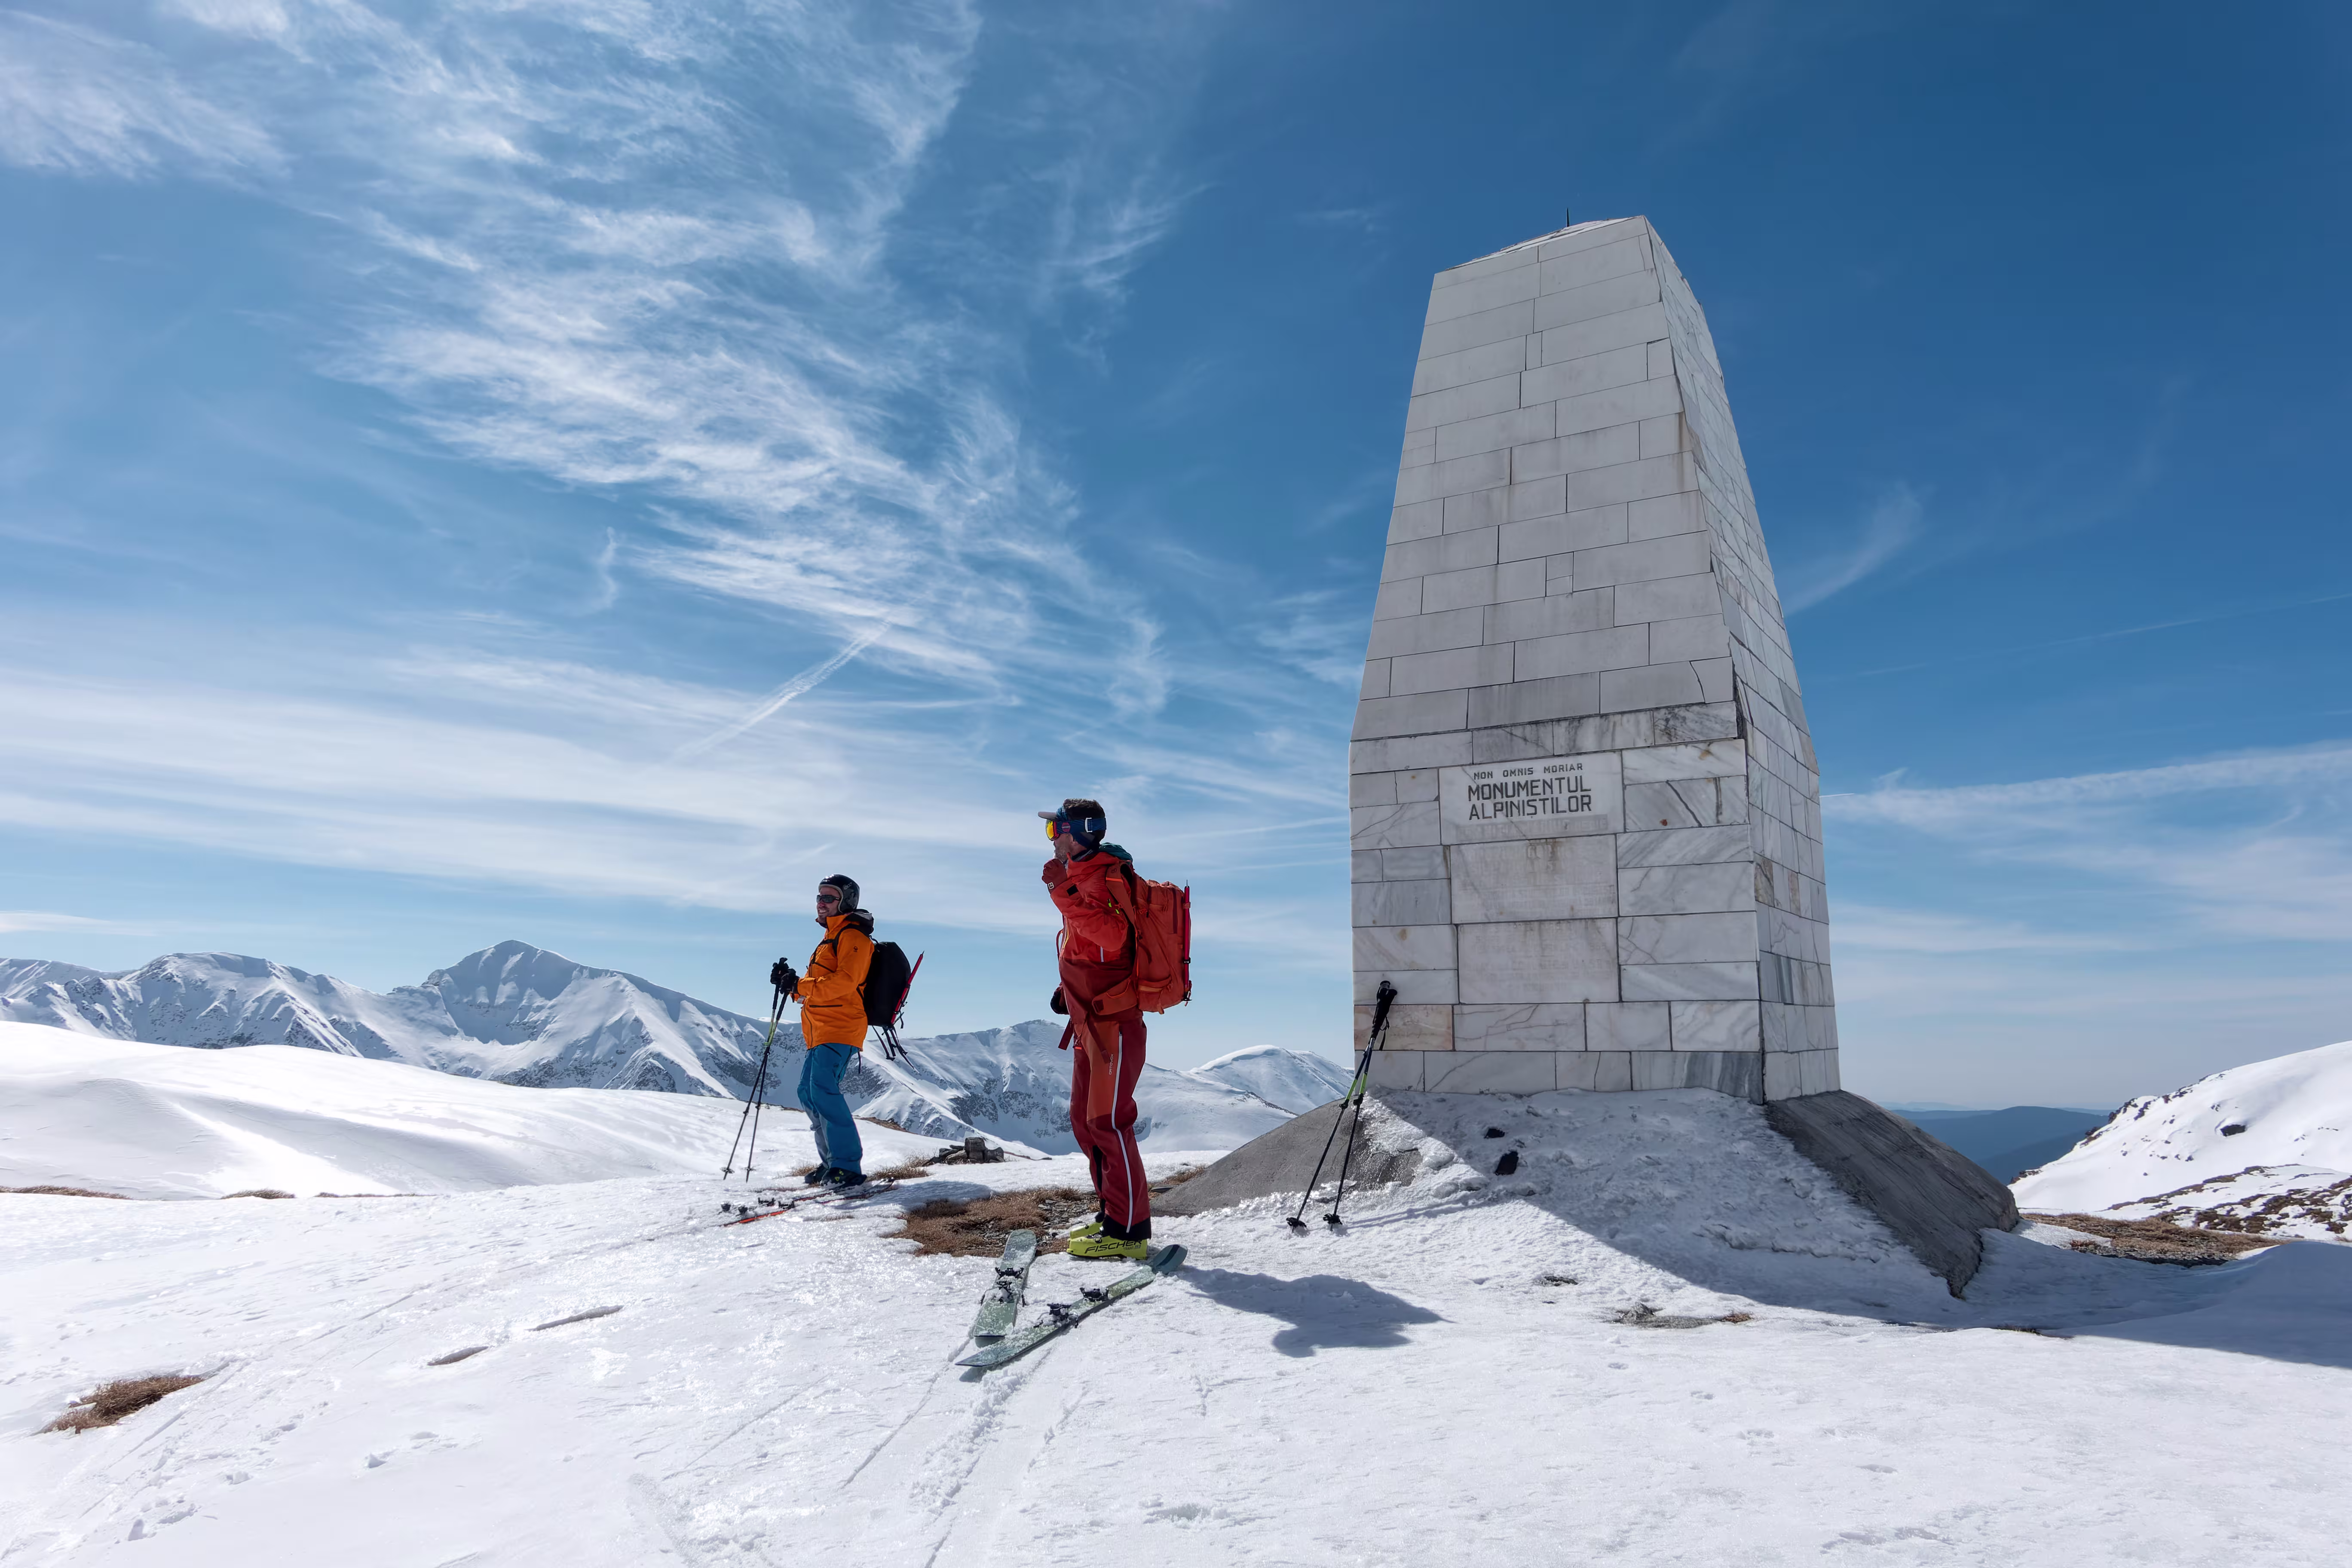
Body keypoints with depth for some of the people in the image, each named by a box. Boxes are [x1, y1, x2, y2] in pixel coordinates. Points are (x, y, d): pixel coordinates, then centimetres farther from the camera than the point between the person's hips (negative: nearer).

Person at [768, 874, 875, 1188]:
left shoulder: (853, 936, -7)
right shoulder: (832, 938, 25)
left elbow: (845, 981, -21)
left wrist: (801, 986, -25)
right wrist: (791, 983, 9)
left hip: (839, 1029, -10)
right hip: (819, 1032, 10)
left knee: (824, 1091, -20)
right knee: (809, 1093, 10)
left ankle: (849, 1167, -20)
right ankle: (831, 1161, 17)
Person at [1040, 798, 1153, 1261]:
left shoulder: (1107, 876, -13)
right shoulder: (1082, 878, 17)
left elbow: (1112, 938, -31)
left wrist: (1065, 892, -31)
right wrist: (1068, 990, 17)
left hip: (1114, 1022, -10)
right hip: (1090, 1023, 10)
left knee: (1108, 1121, -9)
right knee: (1085, 1120, 14)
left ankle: (1128, 1229, -2)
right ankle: (1112, 1214, 22)